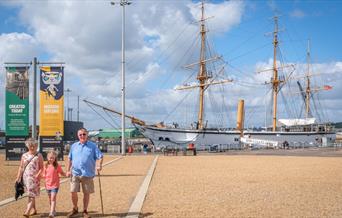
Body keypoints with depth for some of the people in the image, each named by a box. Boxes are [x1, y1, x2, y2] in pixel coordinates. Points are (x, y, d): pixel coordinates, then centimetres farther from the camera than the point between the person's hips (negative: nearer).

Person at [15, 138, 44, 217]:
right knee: (30, 194, 13)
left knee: (32, 195, -10)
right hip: (26, 177, 5)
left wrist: (38, 174, -19)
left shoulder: (39, 156, -2)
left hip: (34, 178, -5)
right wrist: (18, 177, 7)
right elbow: (21, 167, 12)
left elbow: (41, 168, -3)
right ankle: (34, 210, 25)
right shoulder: (24, 155, 9)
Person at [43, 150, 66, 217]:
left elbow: (62, 173, -4)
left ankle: (52, 213, -16)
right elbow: (44, 175, 12)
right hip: (48, 185, 5)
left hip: (55, 185, -5)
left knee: (53, 199, -12)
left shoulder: (57, 166, -8)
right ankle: (53, 210, 34)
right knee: (50, 199, 17)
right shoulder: (46, 166, 3)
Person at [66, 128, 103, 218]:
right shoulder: (74, 146, 12)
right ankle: (75, 209, 20)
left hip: (88, 174, -2)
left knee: (86, 193, 5)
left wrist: (99, 165, -19)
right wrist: (68, 170, 10)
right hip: (75, 173, 2)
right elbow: (70, 159, 16)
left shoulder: (93, 146, 2)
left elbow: (100, 156, -2)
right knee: (73, 192, -2)